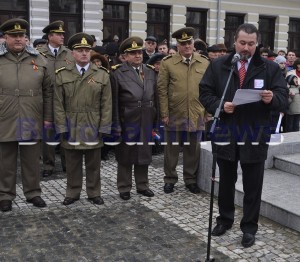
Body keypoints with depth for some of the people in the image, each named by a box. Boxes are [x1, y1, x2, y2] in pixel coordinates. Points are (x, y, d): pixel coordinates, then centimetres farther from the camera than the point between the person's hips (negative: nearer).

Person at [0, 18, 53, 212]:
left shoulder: (38, 59, 6)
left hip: (32, 122, 1)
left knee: (32, 161, 11)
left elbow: (48, 90, 8)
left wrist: (48, 117, 3)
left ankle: (33, 193, 25)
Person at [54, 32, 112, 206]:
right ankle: (73, 193, 24)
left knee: (93, 164, 11)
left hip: (93, 128, 0)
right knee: (73, 164, 11)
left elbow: (106, 104, -1)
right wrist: (62, 127, -5)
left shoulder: (102, 75, 0)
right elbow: (58, 104, 0)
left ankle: (94, 193, 23)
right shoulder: (62, 75, 1)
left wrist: (104, 127, -6)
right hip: (71, 128, 0)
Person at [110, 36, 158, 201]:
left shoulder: (151, 72, 8)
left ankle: (142, 185, 29)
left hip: (146, 123, 4)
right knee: (125, 156, 8)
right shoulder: (118, 73, -6)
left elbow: (155, 98, 8)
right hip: (127, 123, -4)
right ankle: (124, 188, 21)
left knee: (144, 154, 14)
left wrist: (155, 122, 5)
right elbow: (114, 101, -9)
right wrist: (116, 125, -12)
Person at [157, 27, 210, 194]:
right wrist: (164, 114, -7)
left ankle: (191, 179, 25)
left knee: (193, 149, 10)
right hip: (174, 115, -1)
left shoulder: (205, 63, 5)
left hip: (197, 115, 2)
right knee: (172, 149, 8)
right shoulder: (167, 63, 0)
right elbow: (162, 90, -2)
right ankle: (170, 179, 23)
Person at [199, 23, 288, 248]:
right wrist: (219, 105, -16)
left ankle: (249, 227, 24)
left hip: (255, 136, -1)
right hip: (226, 133, 1)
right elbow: (205, 93, 2)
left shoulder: (270, 68, 1)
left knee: (253, 186, 8)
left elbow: (283, 98, -2)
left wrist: (272, 98, -25)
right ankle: (225, 219, 35)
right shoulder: (218, 65, 3)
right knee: (226, 181, 16)